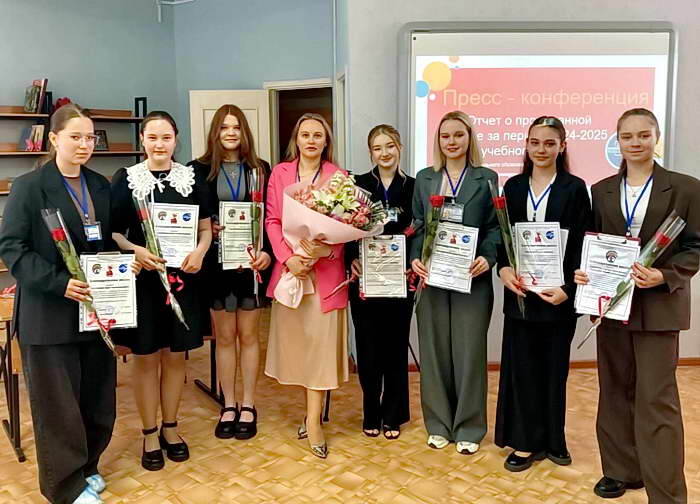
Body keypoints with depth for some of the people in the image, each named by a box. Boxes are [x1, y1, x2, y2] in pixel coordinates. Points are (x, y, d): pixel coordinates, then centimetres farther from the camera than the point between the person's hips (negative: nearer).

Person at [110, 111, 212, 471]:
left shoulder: (192, 179, 4)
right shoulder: (125, 179, -2)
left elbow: (205, 228, 8)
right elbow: (112, 231, -1)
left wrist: (199, 252, -12)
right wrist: (135, 250, -20)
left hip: (182, 279, 2)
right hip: (142, 279, -2)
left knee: (175, 356, 11)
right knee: (146, 358, 6)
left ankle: (170, 428, 28)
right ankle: (149, 434, 22)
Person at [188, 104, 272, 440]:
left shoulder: (260, 170, 4)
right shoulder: (200, 169, 2)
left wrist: (267, 251, -13)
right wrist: (205, 228, -14)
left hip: (251, 259, 0)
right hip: (217, 261, 0)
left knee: (248, 335, 8)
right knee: (224, 336, 8)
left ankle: (248, 406, 19)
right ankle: (229, 406, 20)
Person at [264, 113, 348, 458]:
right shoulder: (279, 173, 7)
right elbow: (272, 220, 3)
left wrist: (325, 251, -20)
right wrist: (288, 258, -11)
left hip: (326, 271, -2)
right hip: (288, 268, 2)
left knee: (320, 341, -1)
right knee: (295, 339, 9)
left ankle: (313, 419, 9)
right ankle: (314, 410, 26)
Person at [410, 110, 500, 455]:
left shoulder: (486, 178, 5)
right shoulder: (424, 179, 11)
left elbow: (495, 227, 0)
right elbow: (416, 226, 8)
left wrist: (487, 259, -17)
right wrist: (415, 259, -8)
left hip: (471, 279, -2)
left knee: (469, 351, 4)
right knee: (434, 350, 8)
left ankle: (469, 428, 17)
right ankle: (438, 424, 22)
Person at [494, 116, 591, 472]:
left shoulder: (574, 188, 0)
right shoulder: (513, 187, 7)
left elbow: (580, 244, -4)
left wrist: (568, 288, -15)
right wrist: (503, 268, -12)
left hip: (558, 292, -2)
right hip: (519, 291, 2)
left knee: (554, 367, 9)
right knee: (521, 366, 5)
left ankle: (553, 439, 26)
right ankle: (526, 442, 17)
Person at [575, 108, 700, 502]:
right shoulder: (602, 191, 9)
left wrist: (664, 275, -20)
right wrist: (583, 272, -9)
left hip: (659, 304, -4)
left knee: (656, 398, -3)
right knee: (616, 391, 13)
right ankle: (621, 470, 29)